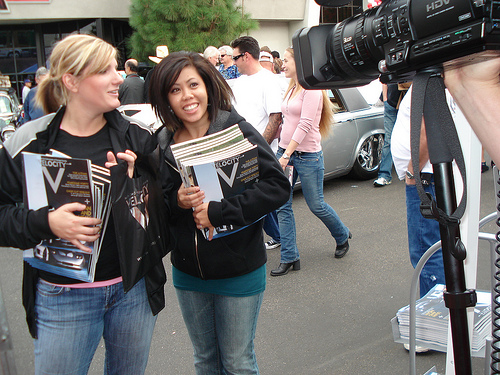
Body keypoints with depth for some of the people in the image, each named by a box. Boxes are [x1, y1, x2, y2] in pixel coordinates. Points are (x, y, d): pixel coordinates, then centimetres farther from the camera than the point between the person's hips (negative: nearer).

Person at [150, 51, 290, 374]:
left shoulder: (238, 131, -15)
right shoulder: (162, 144, -1)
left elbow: (278, 186, -21)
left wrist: (218, 212, -24)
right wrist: (176, 202, -17)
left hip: (239, 271, -4)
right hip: (187, 273, 4)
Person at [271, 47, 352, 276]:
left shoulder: (311, 89, -11)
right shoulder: (291, 89, 14)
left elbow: (305, 125, -19)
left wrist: (287, 154, -23)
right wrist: (282, 153, 10)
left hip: (307, 155, -8)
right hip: (284, 152, 8)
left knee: (316, 205, 4)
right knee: (282, 205, 2)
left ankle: (342, 236, 32)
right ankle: (289, 257, 10)